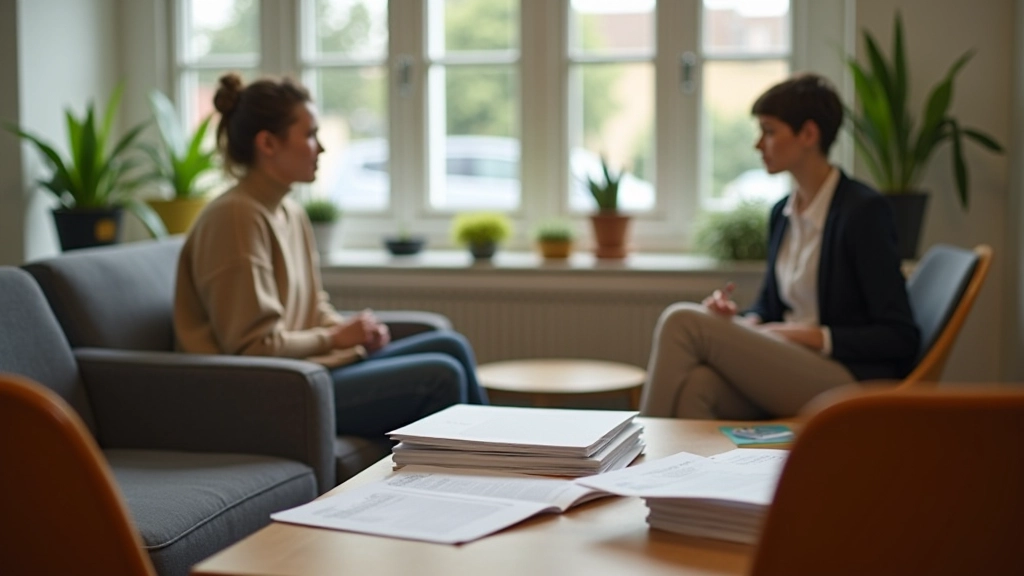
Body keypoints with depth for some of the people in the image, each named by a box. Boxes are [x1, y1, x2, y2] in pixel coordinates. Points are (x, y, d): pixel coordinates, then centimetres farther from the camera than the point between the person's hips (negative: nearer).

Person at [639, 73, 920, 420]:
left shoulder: (863, 211, -8)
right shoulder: (782, 213, 15)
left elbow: (901, 337, -9)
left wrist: (814, 336, -15)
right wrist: (740, 320, 0)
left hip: (848, 384, -7)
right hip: (788, 365, 7)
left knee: (683, 322, -20)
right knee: (694, 385, -28)